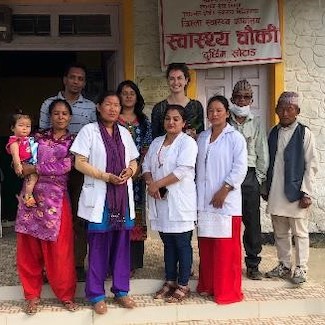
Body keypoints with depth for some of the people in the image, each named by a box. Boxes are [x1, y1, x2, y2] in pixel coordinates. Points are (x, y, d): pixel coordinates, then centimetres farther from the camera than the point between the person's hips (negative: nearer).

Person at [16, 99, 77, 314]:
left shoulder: (73, 142, 4)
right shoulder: (38, 138, 12)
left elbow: (65, 166, -12)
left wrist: (33, 169, -12)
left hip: (55, 198, -2)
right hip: (31, 195, 3)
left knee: (59, 250, 0)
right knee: (29, 248, 5)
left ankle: (66, 295, 16)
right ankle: (33, 295, 20)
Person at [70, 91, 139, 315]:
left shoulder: (124, 133, 13)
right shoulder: (89, 130, -2)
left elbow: (133, 161, 16)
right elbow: (80, 163, -6)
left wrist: (130, 171, -7)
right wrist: (106, 176, -17)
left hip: (123, 195, 4)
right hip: (99, 196, -4)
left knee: (122, 243, 8)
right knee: (99, 245, -1)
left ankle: (121, 290, 20)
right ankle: (96, 294, 10)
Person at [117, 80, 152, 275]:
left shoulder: (144, 120, 13)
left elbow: (147, 148, 9)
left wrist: (139, 168, -5)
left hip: (137, 173, 2)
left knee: (136, 214, 4)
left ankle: (133, 261, 12)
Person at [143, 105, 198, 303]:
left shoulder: (188, 142, -6)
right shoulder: (156, 143, 16)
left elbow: (182, 171, -17)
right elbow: (146, 166, 12)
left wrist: (157, 184, -15)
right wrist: (150, 183, -9)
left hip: (180, 203, -6)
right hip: (160, 201, 6)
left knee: (182, 245, 2)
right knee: (168, 244, 14)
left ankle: (183, 286, 11)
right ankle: (170, 282, 25)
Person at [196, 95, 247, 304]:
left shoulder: (235, 137, -4)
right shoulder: (202, 138, 13)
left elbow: (240, 168, -10)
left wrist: (224, 190, -14)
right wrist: (197, 192, 8)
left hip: (226, 201, -5)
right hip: (204, 200, 5)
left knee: (226, 247, -2)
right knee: (206, 245, 10)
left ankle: (227, 290, 8)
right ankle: (207, 285, 22)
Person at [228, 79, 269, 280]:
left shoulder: (256, 124, 8)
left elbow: (263, 154, 9)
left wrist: (259, 178, 3)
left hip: (250, 177, 1)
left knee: (252, 223, 4)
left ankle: (253, 265, 16)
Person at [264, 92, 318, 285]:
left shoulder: (304, 133, -5)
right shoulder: (274, 133, 9)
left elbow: (311, 165, -6)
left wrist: (306, 192, -11)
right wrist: (266, 188, 10)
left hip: (296, 192, -5)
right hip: (276, 194, 5)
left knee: (300, 232, 3)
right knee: (280, 232, 14)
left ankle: (301, 269, 12)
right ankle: (284, 266, 26)